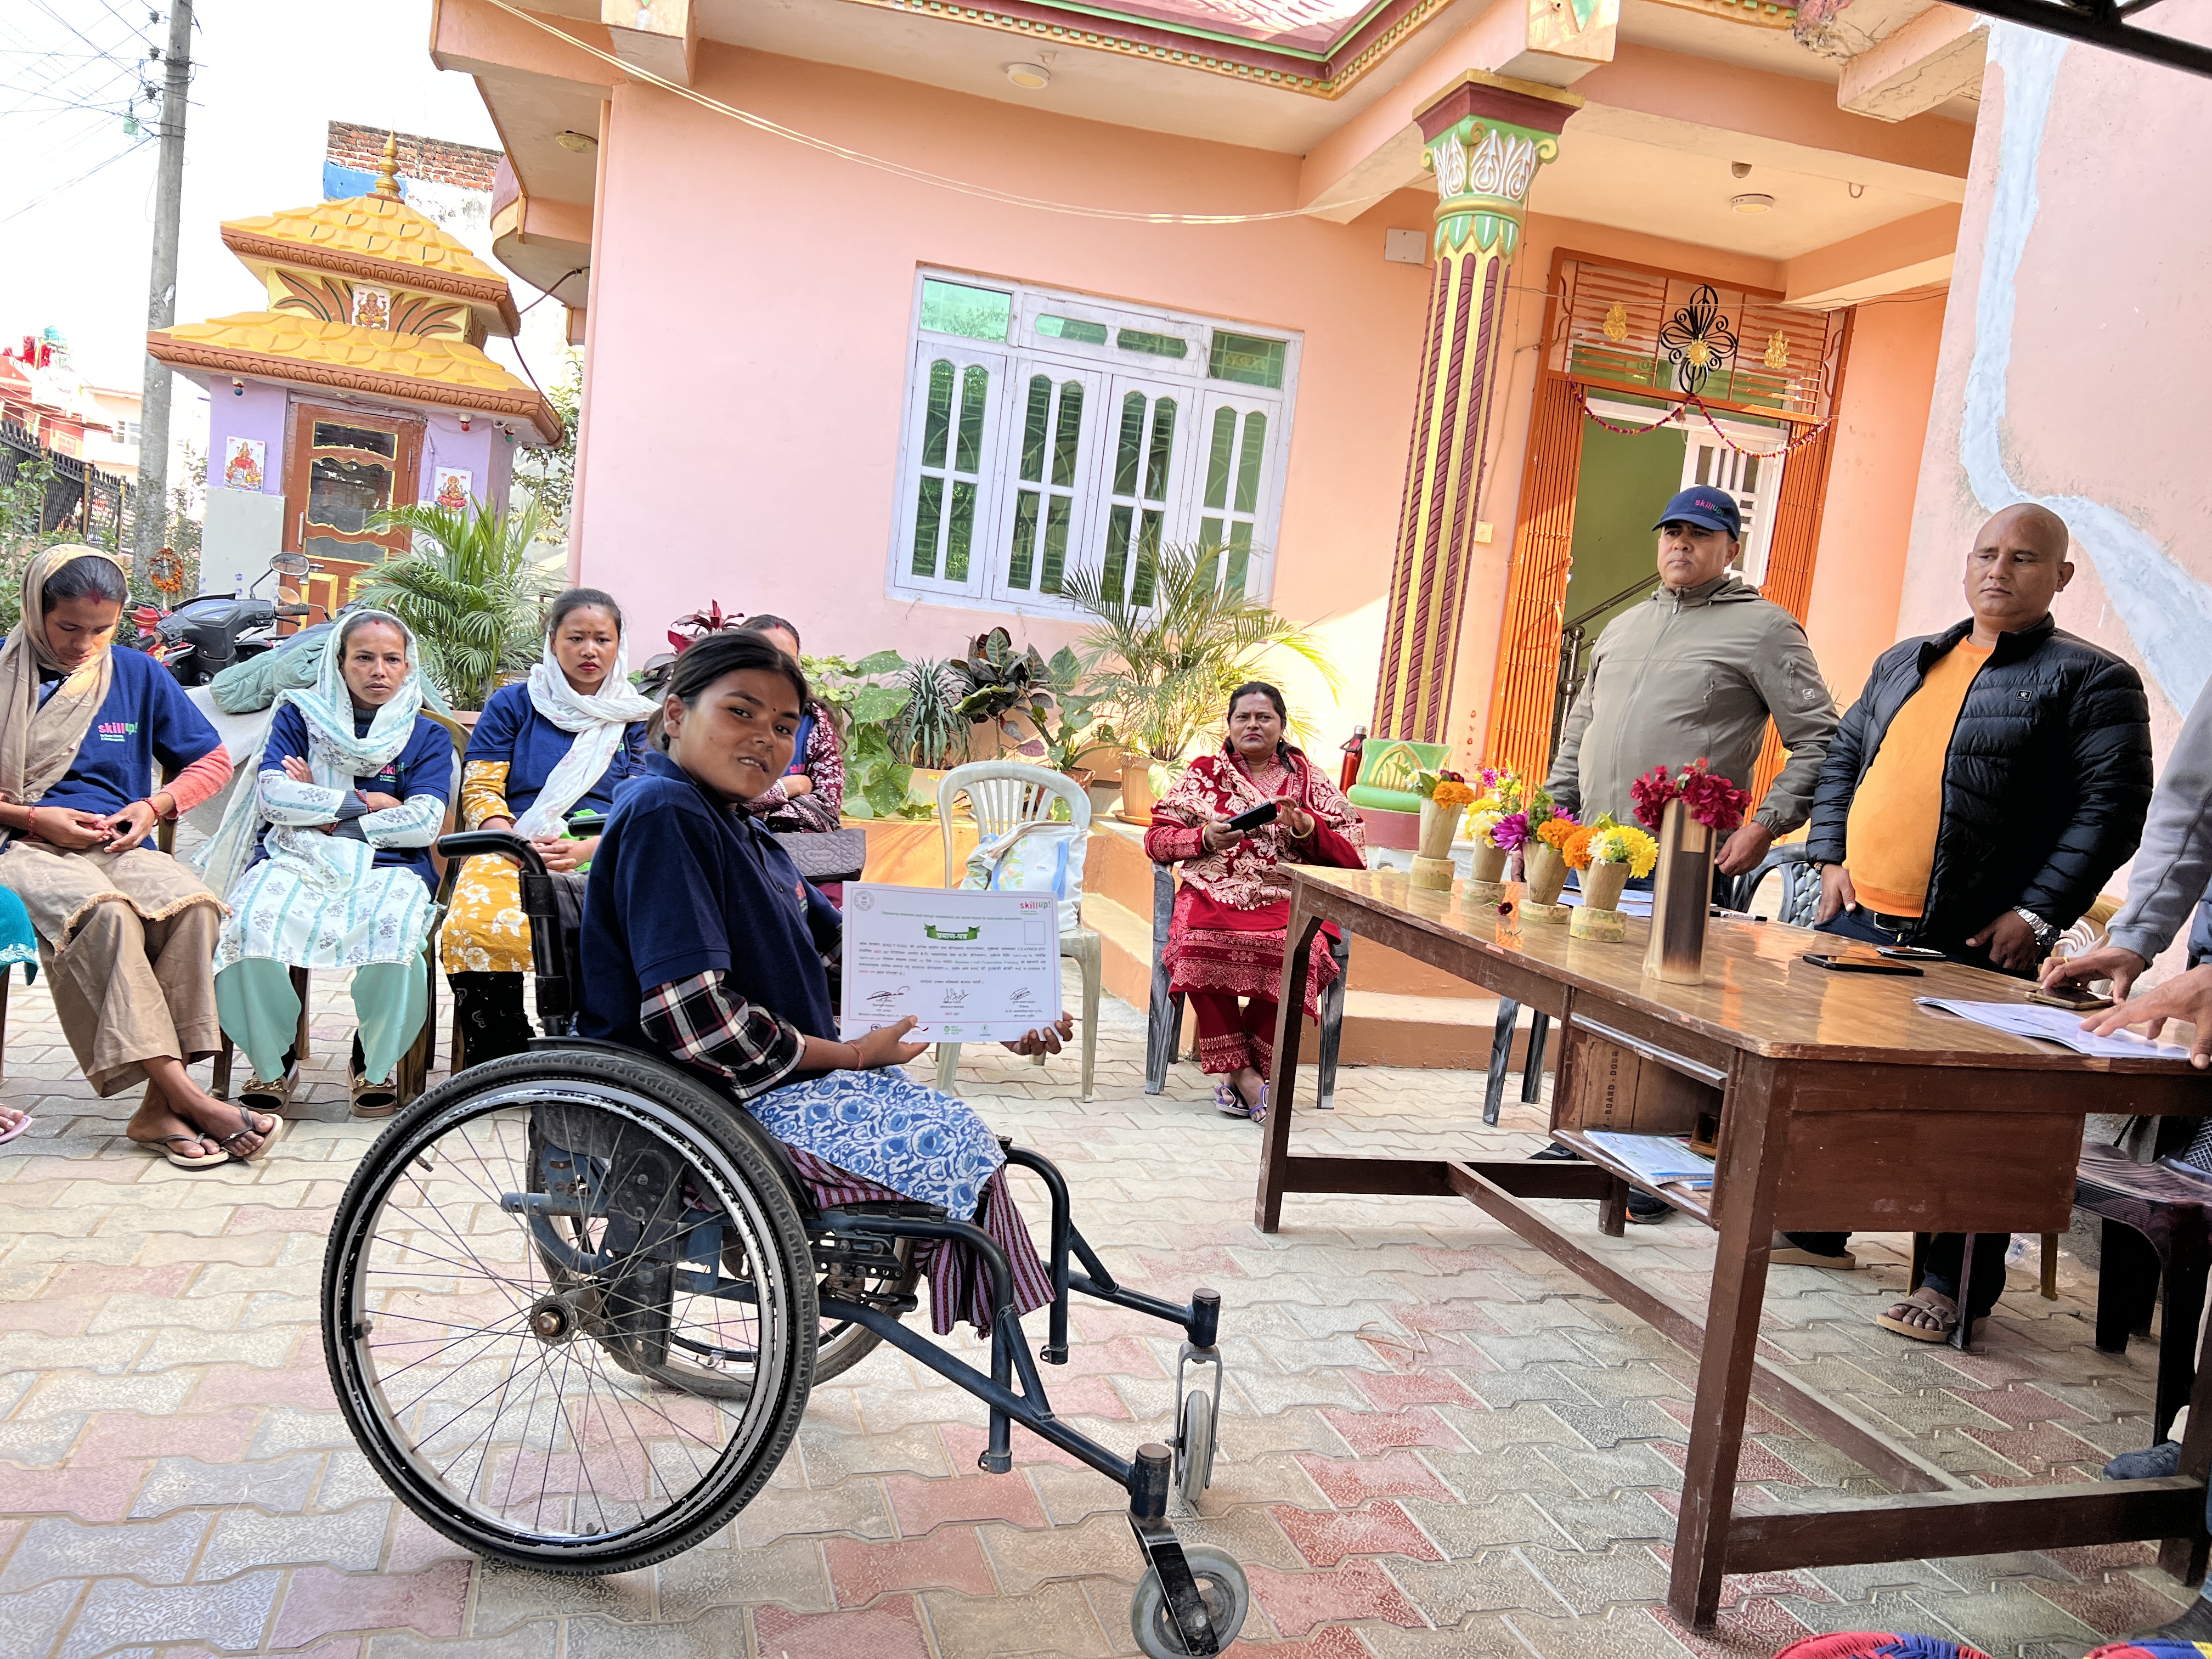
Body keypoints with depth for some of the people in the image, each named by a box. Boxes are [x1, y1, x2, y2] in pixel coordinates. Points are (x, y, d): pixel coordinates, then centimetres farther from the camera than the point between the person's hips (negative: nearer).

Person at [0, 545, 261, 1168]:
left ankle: (160, 1108, -32)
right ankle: (186, 1096, -40)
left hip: (118, 845, 3)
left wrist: (154, 806, 1)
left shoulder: (139, 674, 13)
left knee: (194, 904, -32)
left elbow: (212, 759, 19)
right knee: (102, 909, -38)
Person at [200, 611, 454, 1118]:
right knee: (250, 925, -33)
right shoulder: (299, 717, 18)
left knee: (394, 932, -36)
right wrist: (364, 802, 1)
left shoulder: (427, 736, 15)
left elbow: (422, 824, -1)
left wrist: (323, 811, 0)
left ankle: (373, 1065, -9)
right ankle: (273, 1063, -6)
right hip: (295, 861, 1)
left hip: (386, 867, -1)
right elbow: (273, 795, 1)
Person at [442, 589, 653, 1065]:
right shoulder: (514, 703, 18)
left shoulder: (634, 718, 18)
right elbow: (480, 789, 10)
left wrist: (583, 850, -11)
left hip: (605, 854, 0)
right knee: (476, 927, -33)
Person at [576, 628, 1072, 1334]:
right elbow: (690, 1017, -27)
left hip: (790, 1082, 10)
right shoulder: (663, 813, -17)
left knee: (960, 1130, 10)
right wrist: (852, 1056, -15)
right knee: (957, 1149, -9)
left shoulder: (739, 828, 13)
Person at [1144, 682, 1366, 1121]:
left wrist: (1307, 827, -9)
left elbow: (1352, 856, 9)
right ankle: (1240, 1072, -25)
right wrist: (1206, 838, -4)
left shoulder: (1309, 779, 16)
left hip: (1286, 898, 0)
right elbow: (1156, 839, 13)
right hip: (1213, 892, 1)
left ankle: (1249, 1073, -21)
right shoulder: (1204, 772, 19)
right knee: (1202, 939, -35)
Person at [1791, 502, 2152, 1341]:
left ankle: (1958, 1287, 13)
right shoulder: (1904, 662, 18)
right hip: (1857, 922, 6)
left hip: (1973, 945, -6)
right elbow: (1843, 757, 22)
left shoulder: (2092, 679, 0)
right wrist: (1832, 858, 7)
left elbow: (2112, 806, -7)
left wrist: (2037, 913, -15)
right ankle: (1818, 1231, 30)